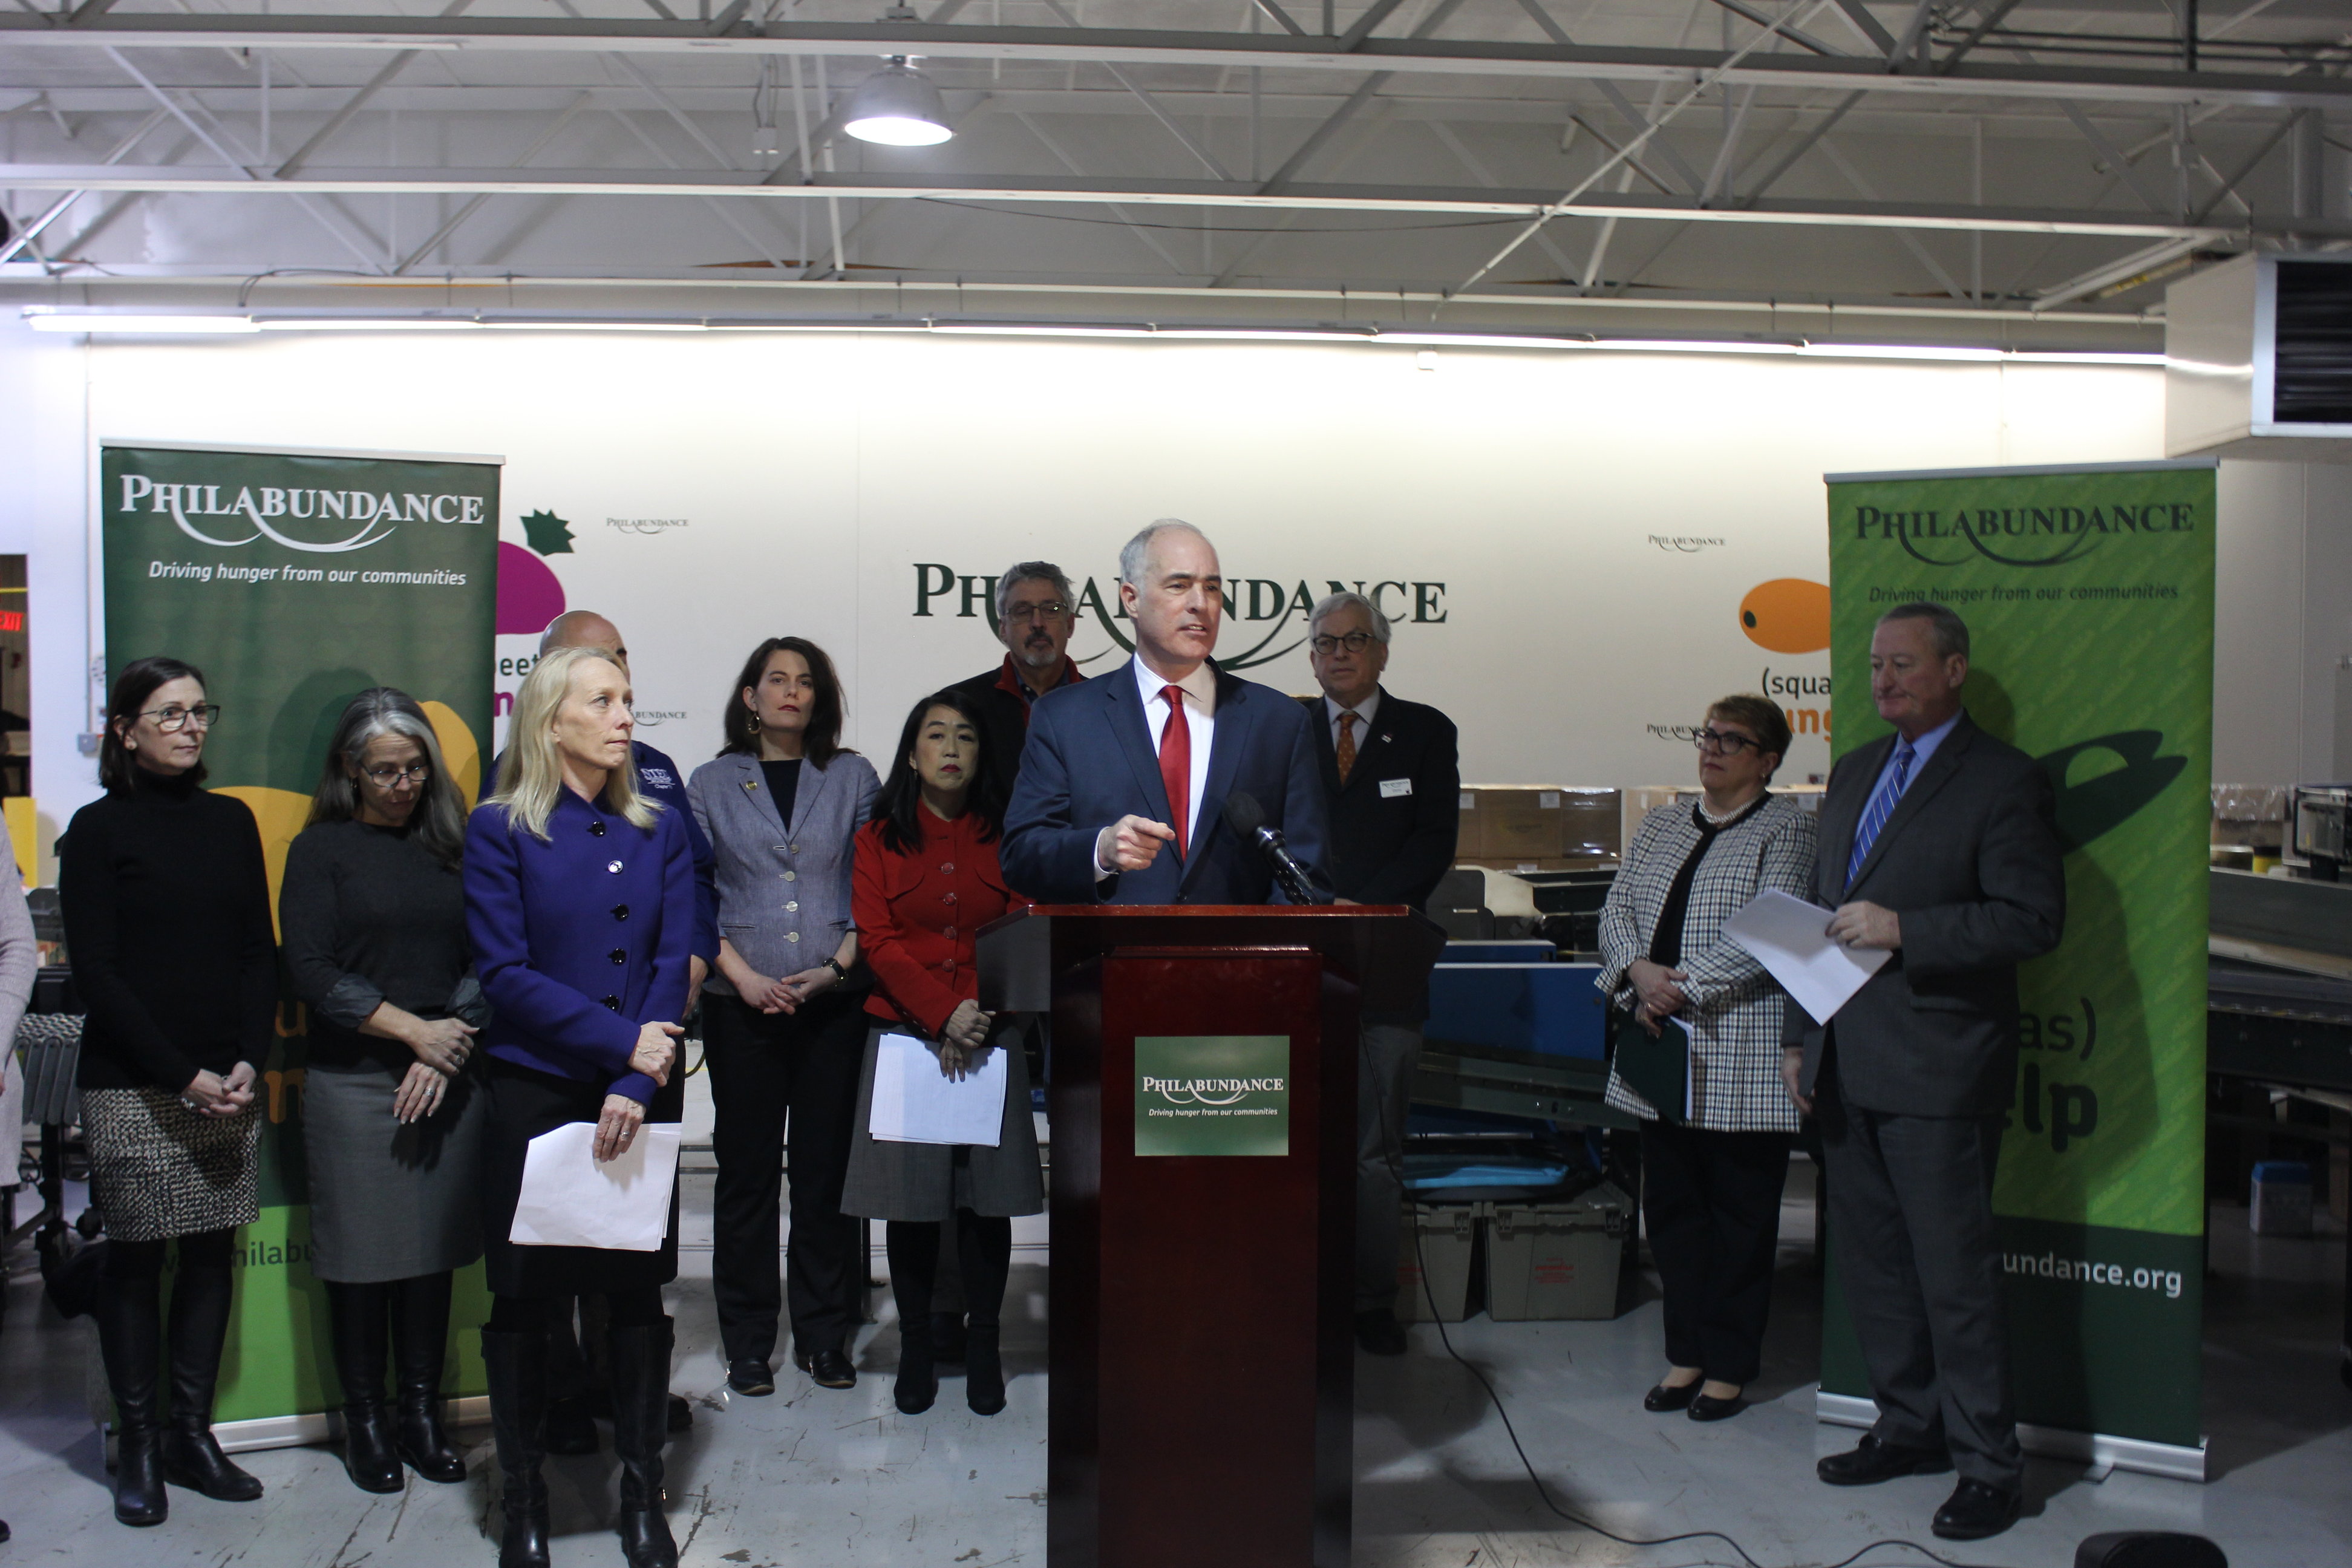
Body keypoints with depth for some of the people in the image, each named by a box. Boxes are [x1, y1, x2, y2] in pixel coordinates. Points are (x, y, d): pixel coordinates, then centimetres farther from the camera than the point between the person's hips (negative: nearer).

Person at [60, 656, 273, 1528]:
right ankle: (137, 1443, 13)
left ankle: (193, 1433, 17)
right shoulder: (99, 829, -2)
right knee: (135, 1259, 2)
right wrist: (184, 1075, -12)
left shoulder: (230, 821, 10)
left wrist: (248, 1061, -4)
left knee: (212, 1254, 7)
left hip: (227, 1084, 4)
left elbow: (259, 951, 9)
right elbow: (95, 972, -6)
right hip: (132, 1088, -4)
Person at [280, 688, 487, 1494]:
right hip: (355, 1081, -2)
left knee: (435, 1250, 7)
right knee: (363, 1256, 3)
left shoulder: (453, 846, 10)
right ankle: (365, 1421, 17)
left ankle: (422, 1412, 18)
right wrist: (413, 1030, -10)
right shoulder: (322, 849, 3)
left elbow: (486, 960, 5)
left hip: (450, 1082, 2)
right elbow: (311, 971, -5)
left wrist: (449, 1044, -8)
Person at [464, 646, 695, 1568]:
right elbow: (505, 972, -9)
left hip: (641, 1099, 2)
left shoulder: (659, 832, 8)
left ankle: (642, 1493, 20)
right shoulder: (500, 830, -1)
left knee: (639, 1289, 6)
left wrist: (637, 1086, -13)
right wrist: (625, 1041, -15)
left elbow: (675, 964, 0)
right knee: (525, 1299, 6)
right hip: (533, 1096, -2)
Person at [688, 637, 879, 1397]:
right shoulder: (712, 783, 9)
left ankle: (825, 1337, 14)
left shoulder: (853, 777, 9)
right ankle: (747, 1343, 13)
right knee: (746, 1170, 3)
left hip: (834, 1001, 0)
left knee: (828, 1167, 3)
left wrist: (839, 966, -7)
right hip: (743, 1006, 0)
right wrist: (744, 976, -8)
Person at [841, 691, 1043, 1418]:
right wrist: (944, 1015, -14)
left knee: (987, 1199, 2)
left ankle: (982, 1351, 13)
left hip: (990, 1041, 1)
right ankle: (915, 1352, 13)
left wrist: (977, 1021, -11)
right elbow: (878, 941, -2)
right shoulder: (879, 839, 7)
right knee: (911, 1200, 2)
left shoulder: (1005, 838, 9)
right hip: (904, 1035, 0)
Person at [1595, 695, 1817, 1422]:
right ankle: (1687, 1353, 22)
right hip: (1663, 1050, 6)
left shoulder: (1787, 829, -4)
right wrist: (1640, 971, -11)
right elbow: (1616, 909, 8)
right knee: (1671, 1207, 11)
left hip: (1740, 1059, -6)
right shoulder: (1659, 826, 15)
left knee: (1739, 1215, 4)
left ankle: (1728, 1364, 15)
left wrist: (1681, 986, -17)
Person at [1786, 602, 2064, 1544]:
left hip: (1938, 1074, -7)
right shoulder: (1853, 772, 16)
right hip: (1846, 1068, 7)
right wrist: (1800, 1034, 15)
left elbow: (2035, 919, -14)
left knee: (1956, 1276, -1)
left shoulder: (2004, 782, -7)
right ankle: (1910, 1428, 29)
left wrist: (1901, 928, -21)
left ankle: (1987, 1465, 12)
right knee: (1870, 1264, 14)